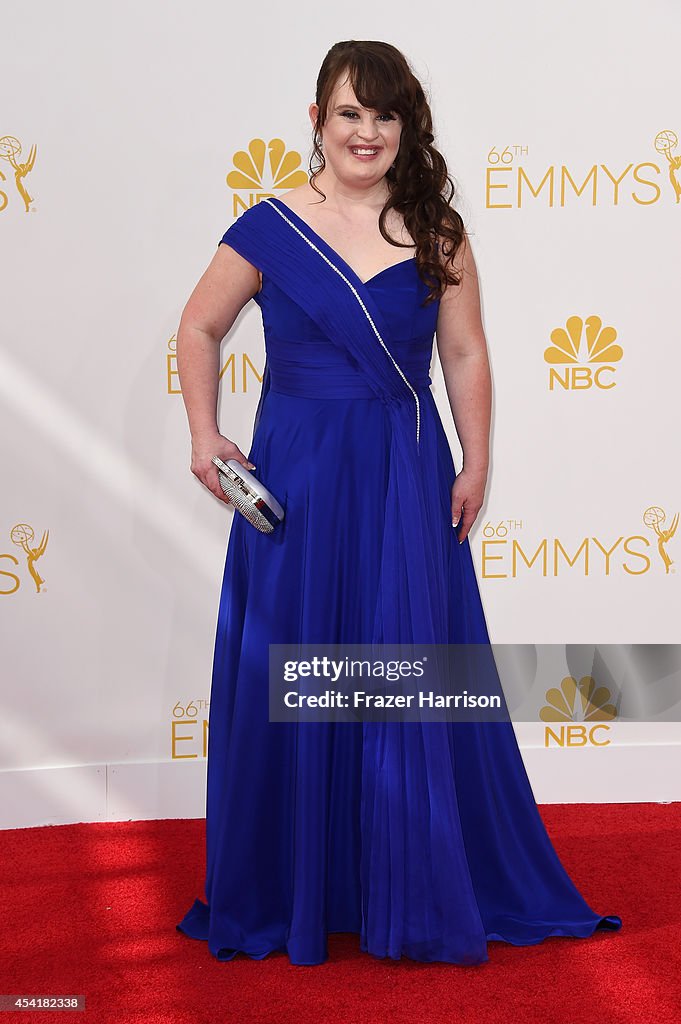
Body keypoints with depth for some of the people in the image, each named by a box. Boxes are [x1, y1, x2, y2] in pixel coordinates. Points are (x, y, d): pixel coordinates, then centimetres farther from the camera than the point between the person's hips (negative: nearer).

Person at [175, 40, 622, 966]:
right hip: (295, 480, -1)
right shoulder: (269, 228, -1)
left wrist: (475, 468, 2)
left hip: (408, 482, 1)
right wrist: (204, 436, -1)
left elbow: (466, 356, 7)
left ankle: (417, 896, 21)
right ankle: (290, 891, 23)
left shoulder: (437, 235, 4)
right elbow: (200, 329, 8)